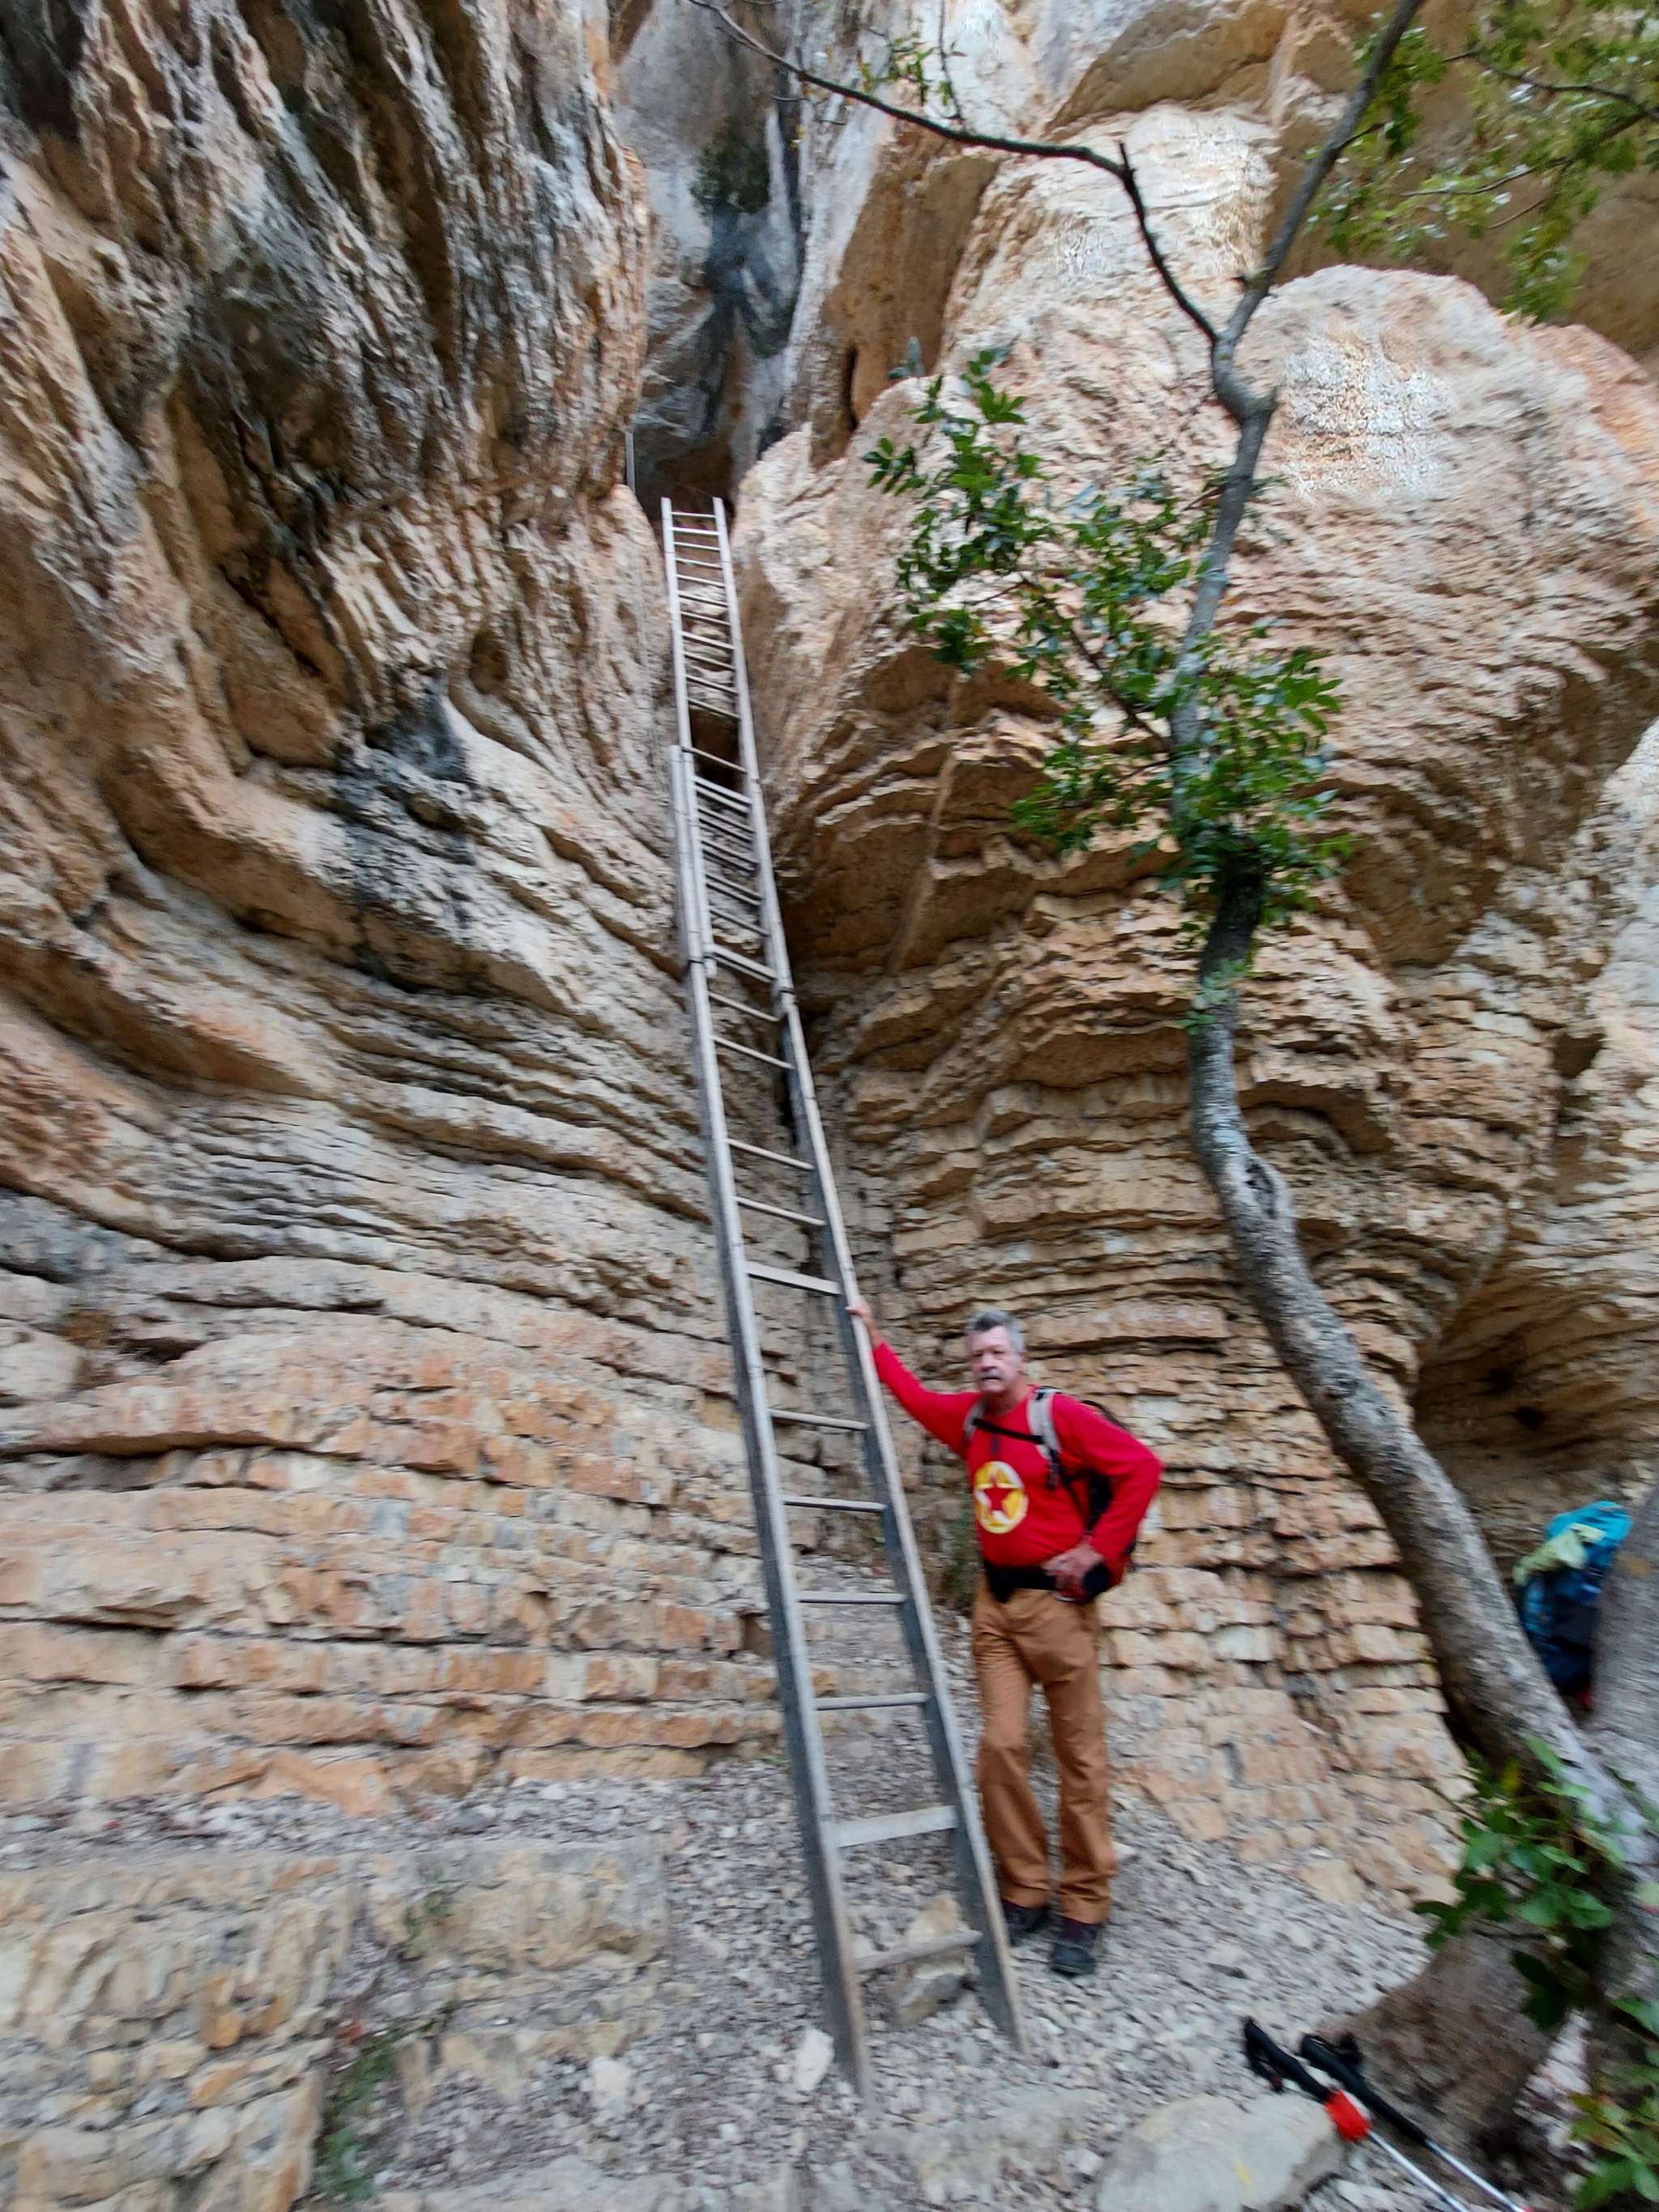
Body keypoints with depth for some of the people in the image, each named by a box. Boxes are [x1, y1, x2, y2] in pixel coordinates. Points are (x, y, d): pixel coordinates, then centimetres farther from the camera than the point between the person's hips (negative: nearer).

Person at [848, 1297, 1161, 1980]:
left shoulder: (1060, 1415, -11)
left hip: (1056, 1600, -5)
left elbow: (1141, 1467, -13)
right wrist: (871, 1333, 25)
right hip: (994, 1603, 5)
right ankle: (1024, 1894, 17)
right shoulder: (968, 1416, 7)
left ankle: (1084, 1909, 18)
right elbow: (913, 1394, 23)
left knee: (1080, 1756, 4)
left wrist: (1098, 1550, -12)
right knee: (1002, 1745, 1)